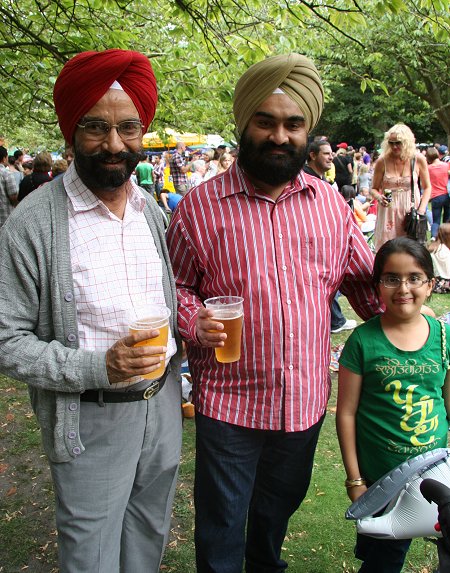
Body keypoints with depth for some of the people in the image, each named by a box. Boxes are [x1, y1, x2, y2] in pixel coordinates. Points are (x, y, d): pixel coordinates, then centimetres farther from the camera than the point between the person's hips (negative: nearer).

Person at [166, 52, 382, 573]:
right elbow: (175, 283, -1)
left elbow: (364, 277, 9)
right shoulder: (199, 205, -9)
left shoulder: (331, 204, 1)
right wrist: (194, 321, -20)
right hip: (229, 400, -3)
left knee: (280, 504, 28)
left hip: (306, 399, 4)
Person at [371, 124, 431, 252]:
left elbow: (427, 187, 4)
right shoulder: (382, 161, -7)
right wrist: (379, 197, -20)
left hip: (411, 209, 1)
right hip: (388, 210, 0)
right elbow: (374, 189, 1)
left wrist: (421, 210, -8)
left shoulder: (418, 159, -5)